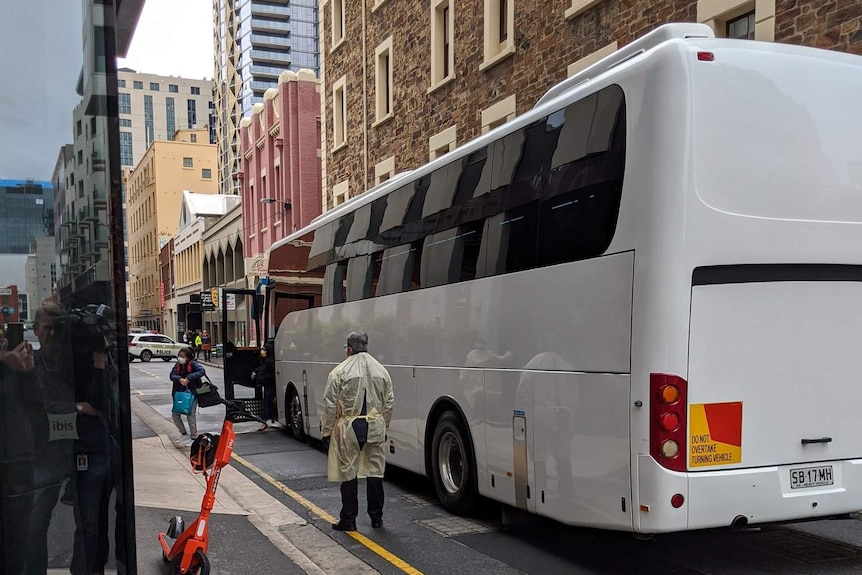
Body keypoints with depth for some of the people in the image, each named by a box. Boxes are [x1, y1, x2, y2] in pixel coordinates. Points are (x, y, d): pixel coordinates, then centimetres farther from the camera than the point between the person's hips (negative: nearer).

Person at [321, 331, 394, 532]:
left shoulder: (340, 372, -8)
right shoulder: (382, 371, 5)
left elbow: (330, 405, -7)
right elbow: (389, 404, 9)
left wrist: (327, 431, 1)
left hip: (349, 428, -4)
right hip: (375, 427, 4)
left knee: (348, 474, 4)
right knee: (375, 472, 10)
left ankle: (348, 520, 9)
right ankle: (377, 517, 18)